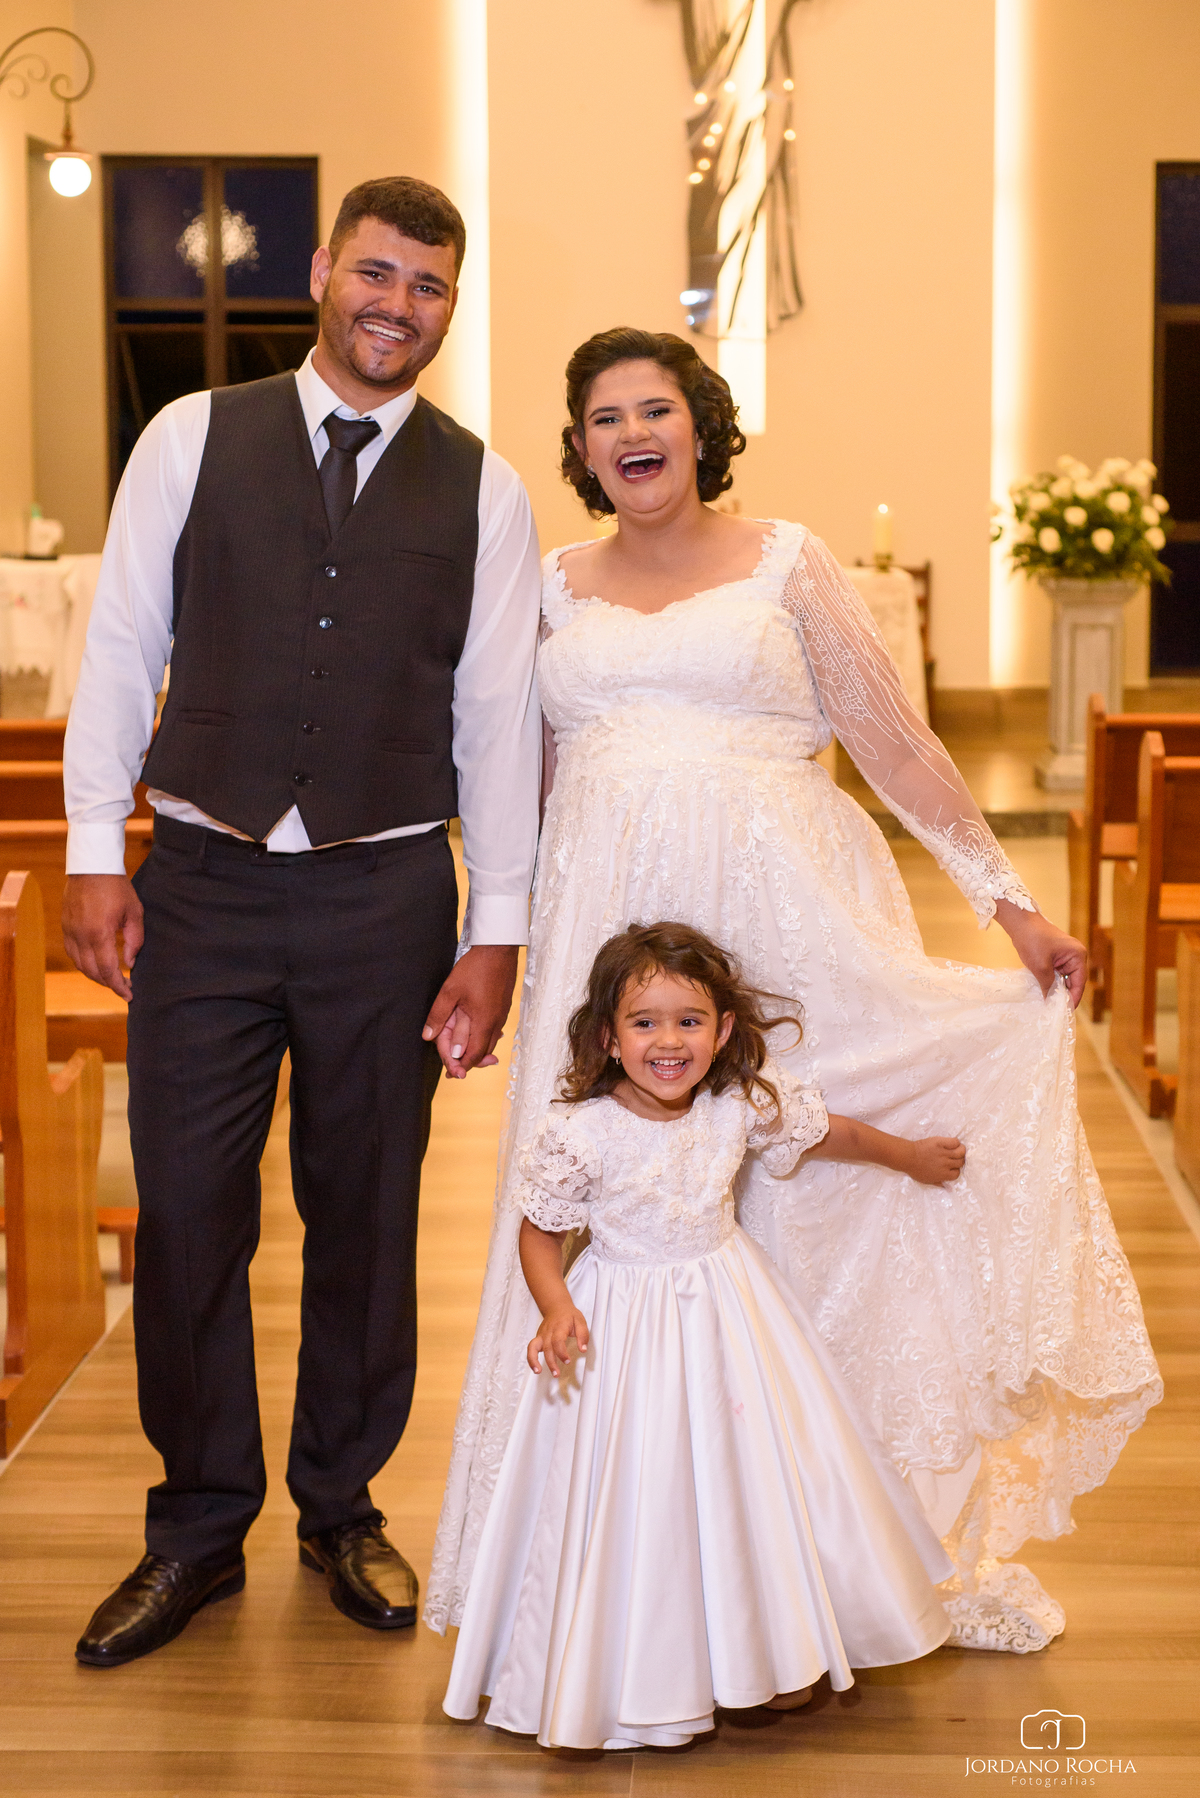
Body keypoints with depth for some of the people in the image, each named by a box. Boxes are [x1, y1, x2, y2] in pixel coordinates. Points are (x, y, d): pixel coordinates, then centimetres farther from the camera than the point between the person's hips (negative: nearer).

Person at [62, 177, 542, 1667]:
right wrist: (95, 850, -2)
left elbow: (498, 715, 3)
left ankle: (341, 1510, 29)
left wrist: (494, 931, -1)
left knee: (366, 1214, 10)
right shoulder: (193, 440, 3)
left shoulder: (483, 490, 4)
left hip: (385, 892, 1)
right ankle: (197, 1530, 21)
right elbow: (121, 648, 5)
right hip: (204, 879, 0)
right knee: (186, 1208, 4)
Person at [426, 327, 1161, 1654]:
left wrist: (1009, 900, 0)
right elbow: (527, 783, 20)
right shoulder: (557, 588, 13)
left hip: (782, 917, -2)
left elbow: (897, 745, 4)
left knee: (813, 1207, -2)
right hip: (610, 922, 3)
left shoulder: (785, 562, 5)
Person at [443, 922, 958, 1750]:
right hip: (627, 1327, -4)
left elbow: (826, 1132, 9)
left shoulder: (744, 1105, -11)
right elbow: (541, 1229, -6)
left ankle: (777, 1650, 33)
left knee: (754, 1471, 12)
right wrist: (556, 1308, -23)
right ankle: (647, 1680, 19)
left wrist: (912, 1156, 24)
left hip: (730, 1304, 4)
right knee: (642, 1496, 1)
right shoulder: (582, 1136, -20)